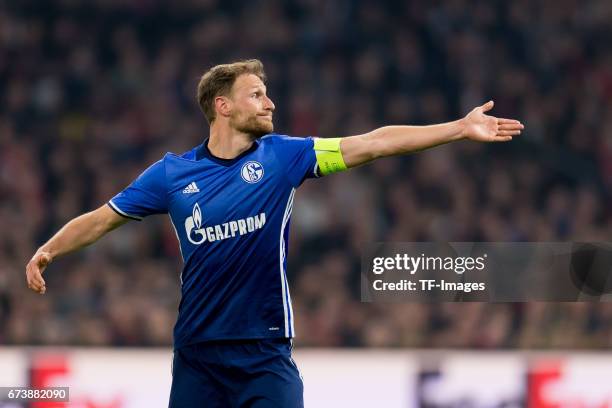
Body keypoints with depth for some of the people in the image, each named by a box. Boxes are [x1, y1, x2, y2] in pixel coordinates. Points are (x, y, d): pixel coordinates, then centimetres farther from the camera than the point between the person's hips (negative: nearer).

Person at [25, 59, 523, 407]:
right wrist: (48, 250, -7)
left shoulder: (282, 155, 0)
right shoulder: (172, 173, 2)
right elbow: (103, 218, 8)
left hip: (265, 354, -1)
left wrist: (461, 128, -11)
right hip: (197, 355, 1)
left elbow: (372, 143, -6)